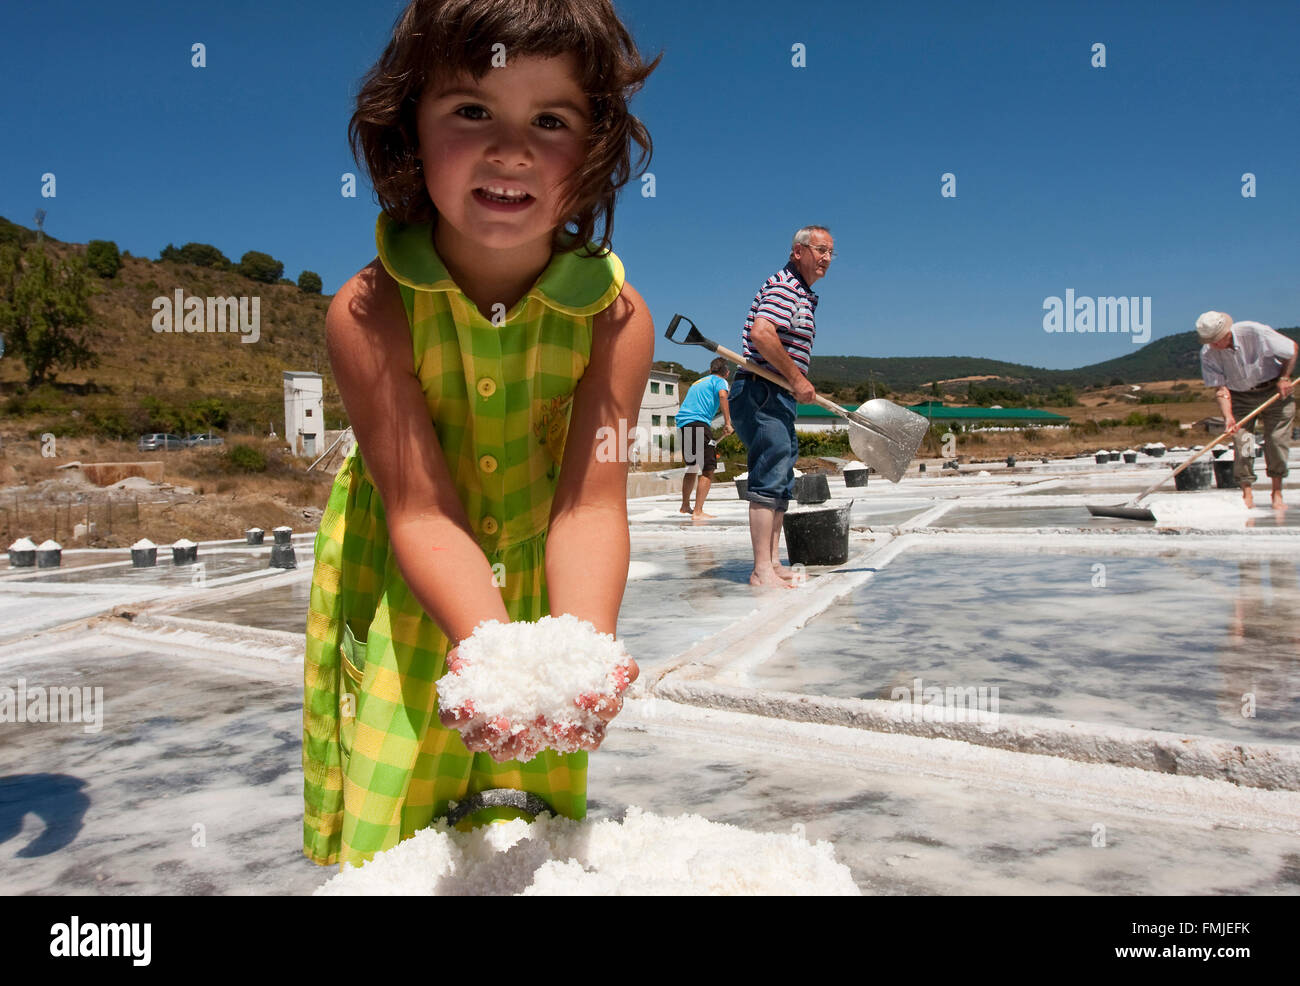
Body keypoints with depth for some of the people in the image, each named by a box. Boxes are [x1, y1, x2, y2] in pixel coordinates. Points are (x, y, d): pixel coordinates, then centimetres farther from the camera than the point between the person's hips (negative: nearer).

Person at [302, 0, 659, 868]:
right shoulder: (369, 312, -23)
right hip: (403, 593, -1)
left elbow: (589, 504, -23)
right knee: (387, 829, 9)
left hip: (540, 585, 2)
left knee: (530, 817, 17)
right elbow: (421, 512, -26)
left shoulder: (615, 317, -20)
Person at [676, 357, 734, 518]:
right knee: (708, 469, -9)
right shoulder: (720, 381, 8)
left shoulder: (698, 382, 31)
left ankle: (685, 506, 35)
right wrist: (727, 423, -18)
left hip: (683, 422, 8)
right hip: (699, 422, -8)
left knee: (692, 467, 23)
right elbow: (722, 395, -14)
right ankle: (698, 512, -18)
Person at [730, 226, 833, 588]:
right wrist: (797, 380, -21)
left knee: (782, 484, 12)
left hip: (780, 398, 11)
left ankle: (773, 563, 17)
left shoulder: (803, 294, 23)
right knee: (769, 479, -13)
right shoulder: (783, 287, -10)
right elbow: (761, 334, -27)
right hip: (762, 393, -11)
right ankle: (761, 571, -12)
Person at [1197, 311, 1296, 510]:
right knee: (1242, 443, -10)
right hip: (1240, 397, 2)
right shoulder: (1208, 353, -19)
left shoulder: (1255, 332, -26)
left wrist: (1284, 378, -11)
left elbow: (1293, 348, -10)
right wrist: (1228, 416, -30)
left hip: (1274, 390, -1)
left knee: (1278, 441, -4)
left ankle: (1277, 494, 6)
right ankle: (1247, 494, -4)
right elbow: (1220, 387, -18)